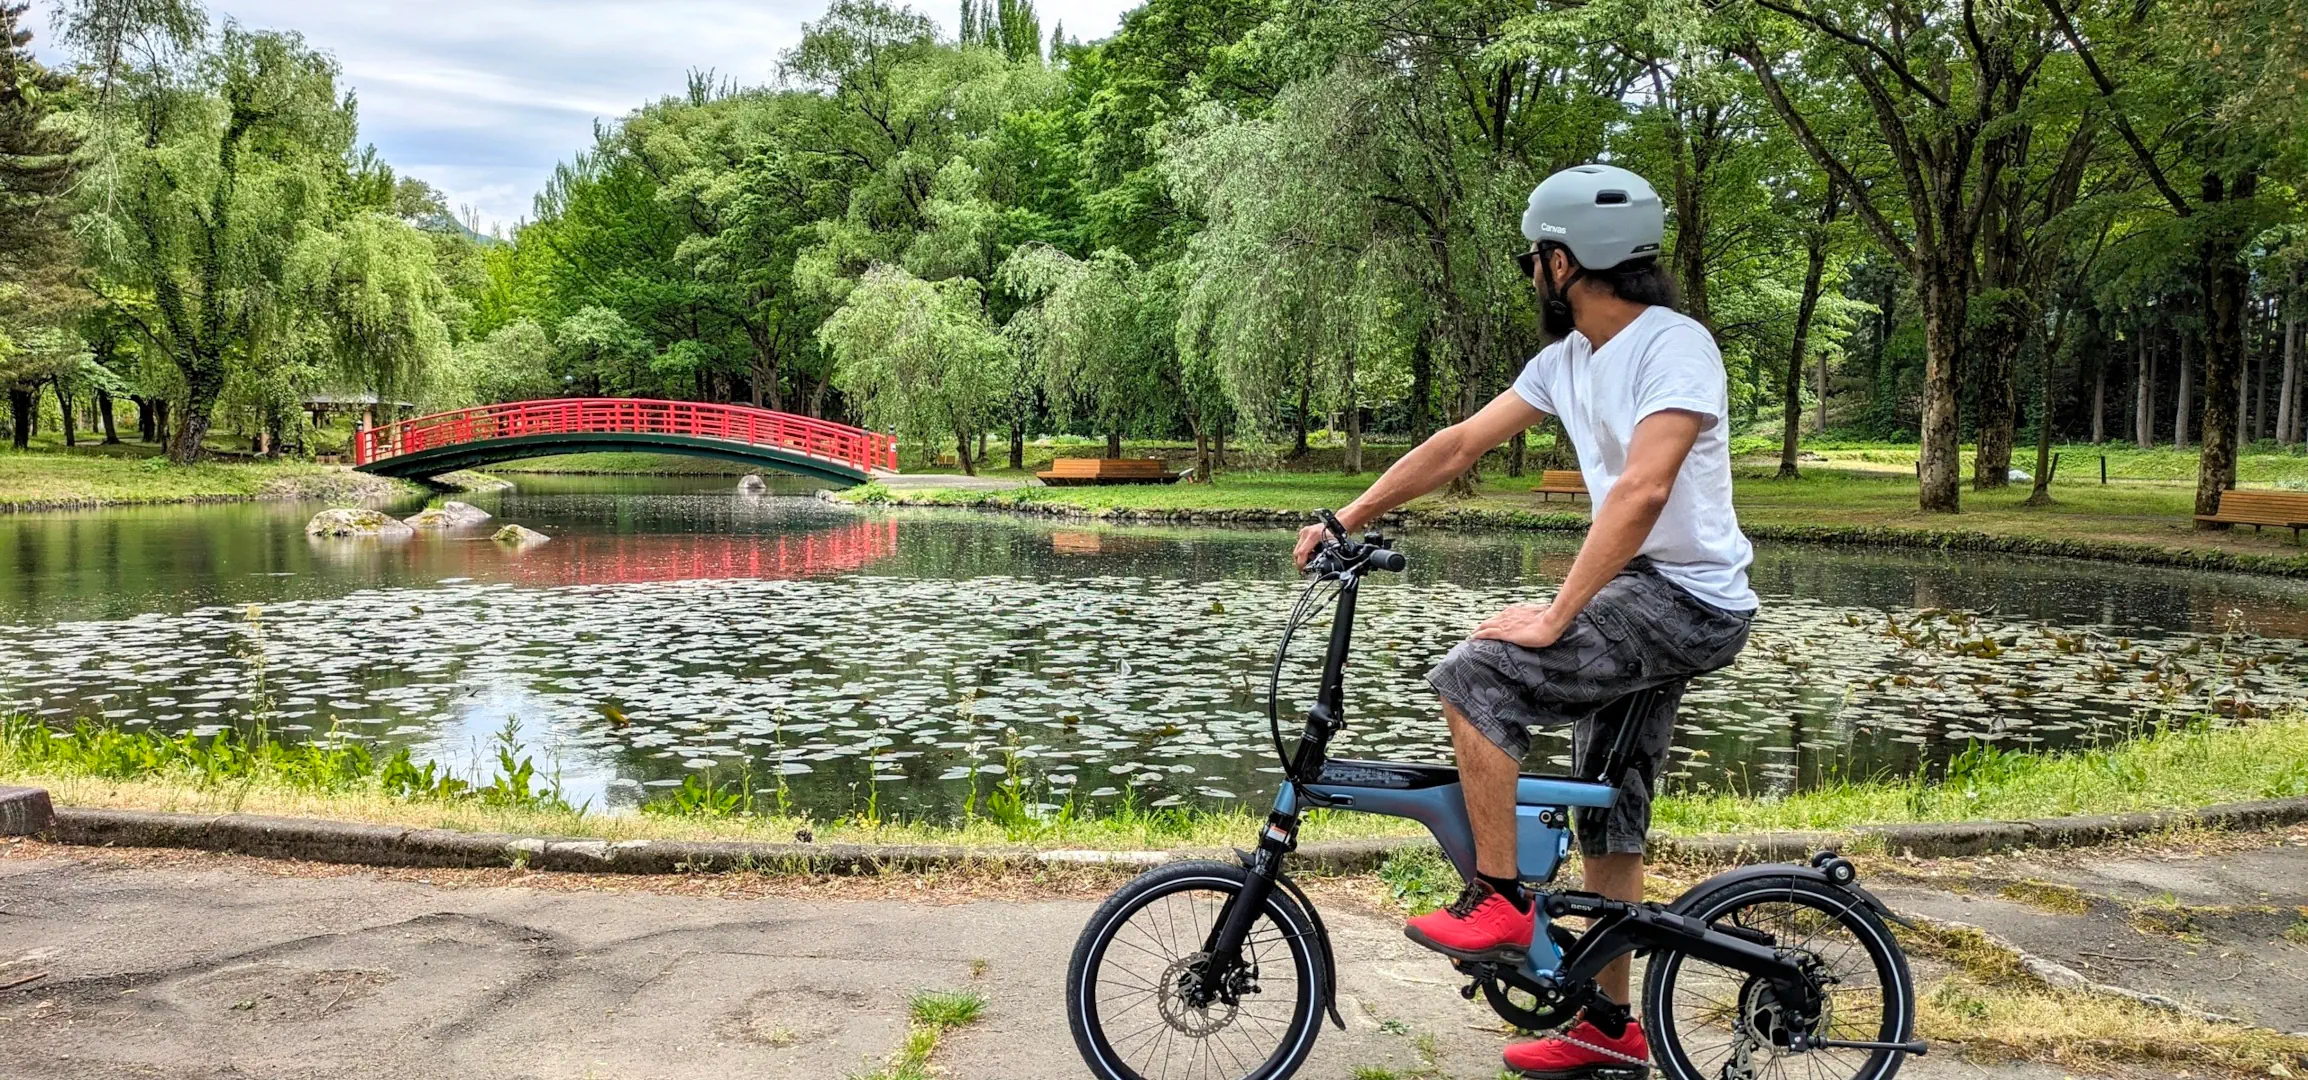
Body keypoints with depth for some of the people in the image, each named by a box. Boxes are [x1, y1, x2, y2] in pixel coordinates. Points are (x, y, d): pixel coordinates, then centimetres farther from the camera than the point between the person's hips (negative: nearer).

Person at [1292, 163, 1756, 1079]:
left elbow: (1641, 492, -29)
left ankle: (1497, 903, -8)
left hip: (1688, 601, -9)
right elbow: (1460, 444, 9)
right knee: (1609, 817, 14)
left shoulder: (1674, 346, -18)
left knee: (1474, 676, -21)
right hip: (1641, 596, 9)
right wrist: (1349, 518, 5)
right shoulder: (1568, 358, 9)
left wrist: (1555, 618, -29)